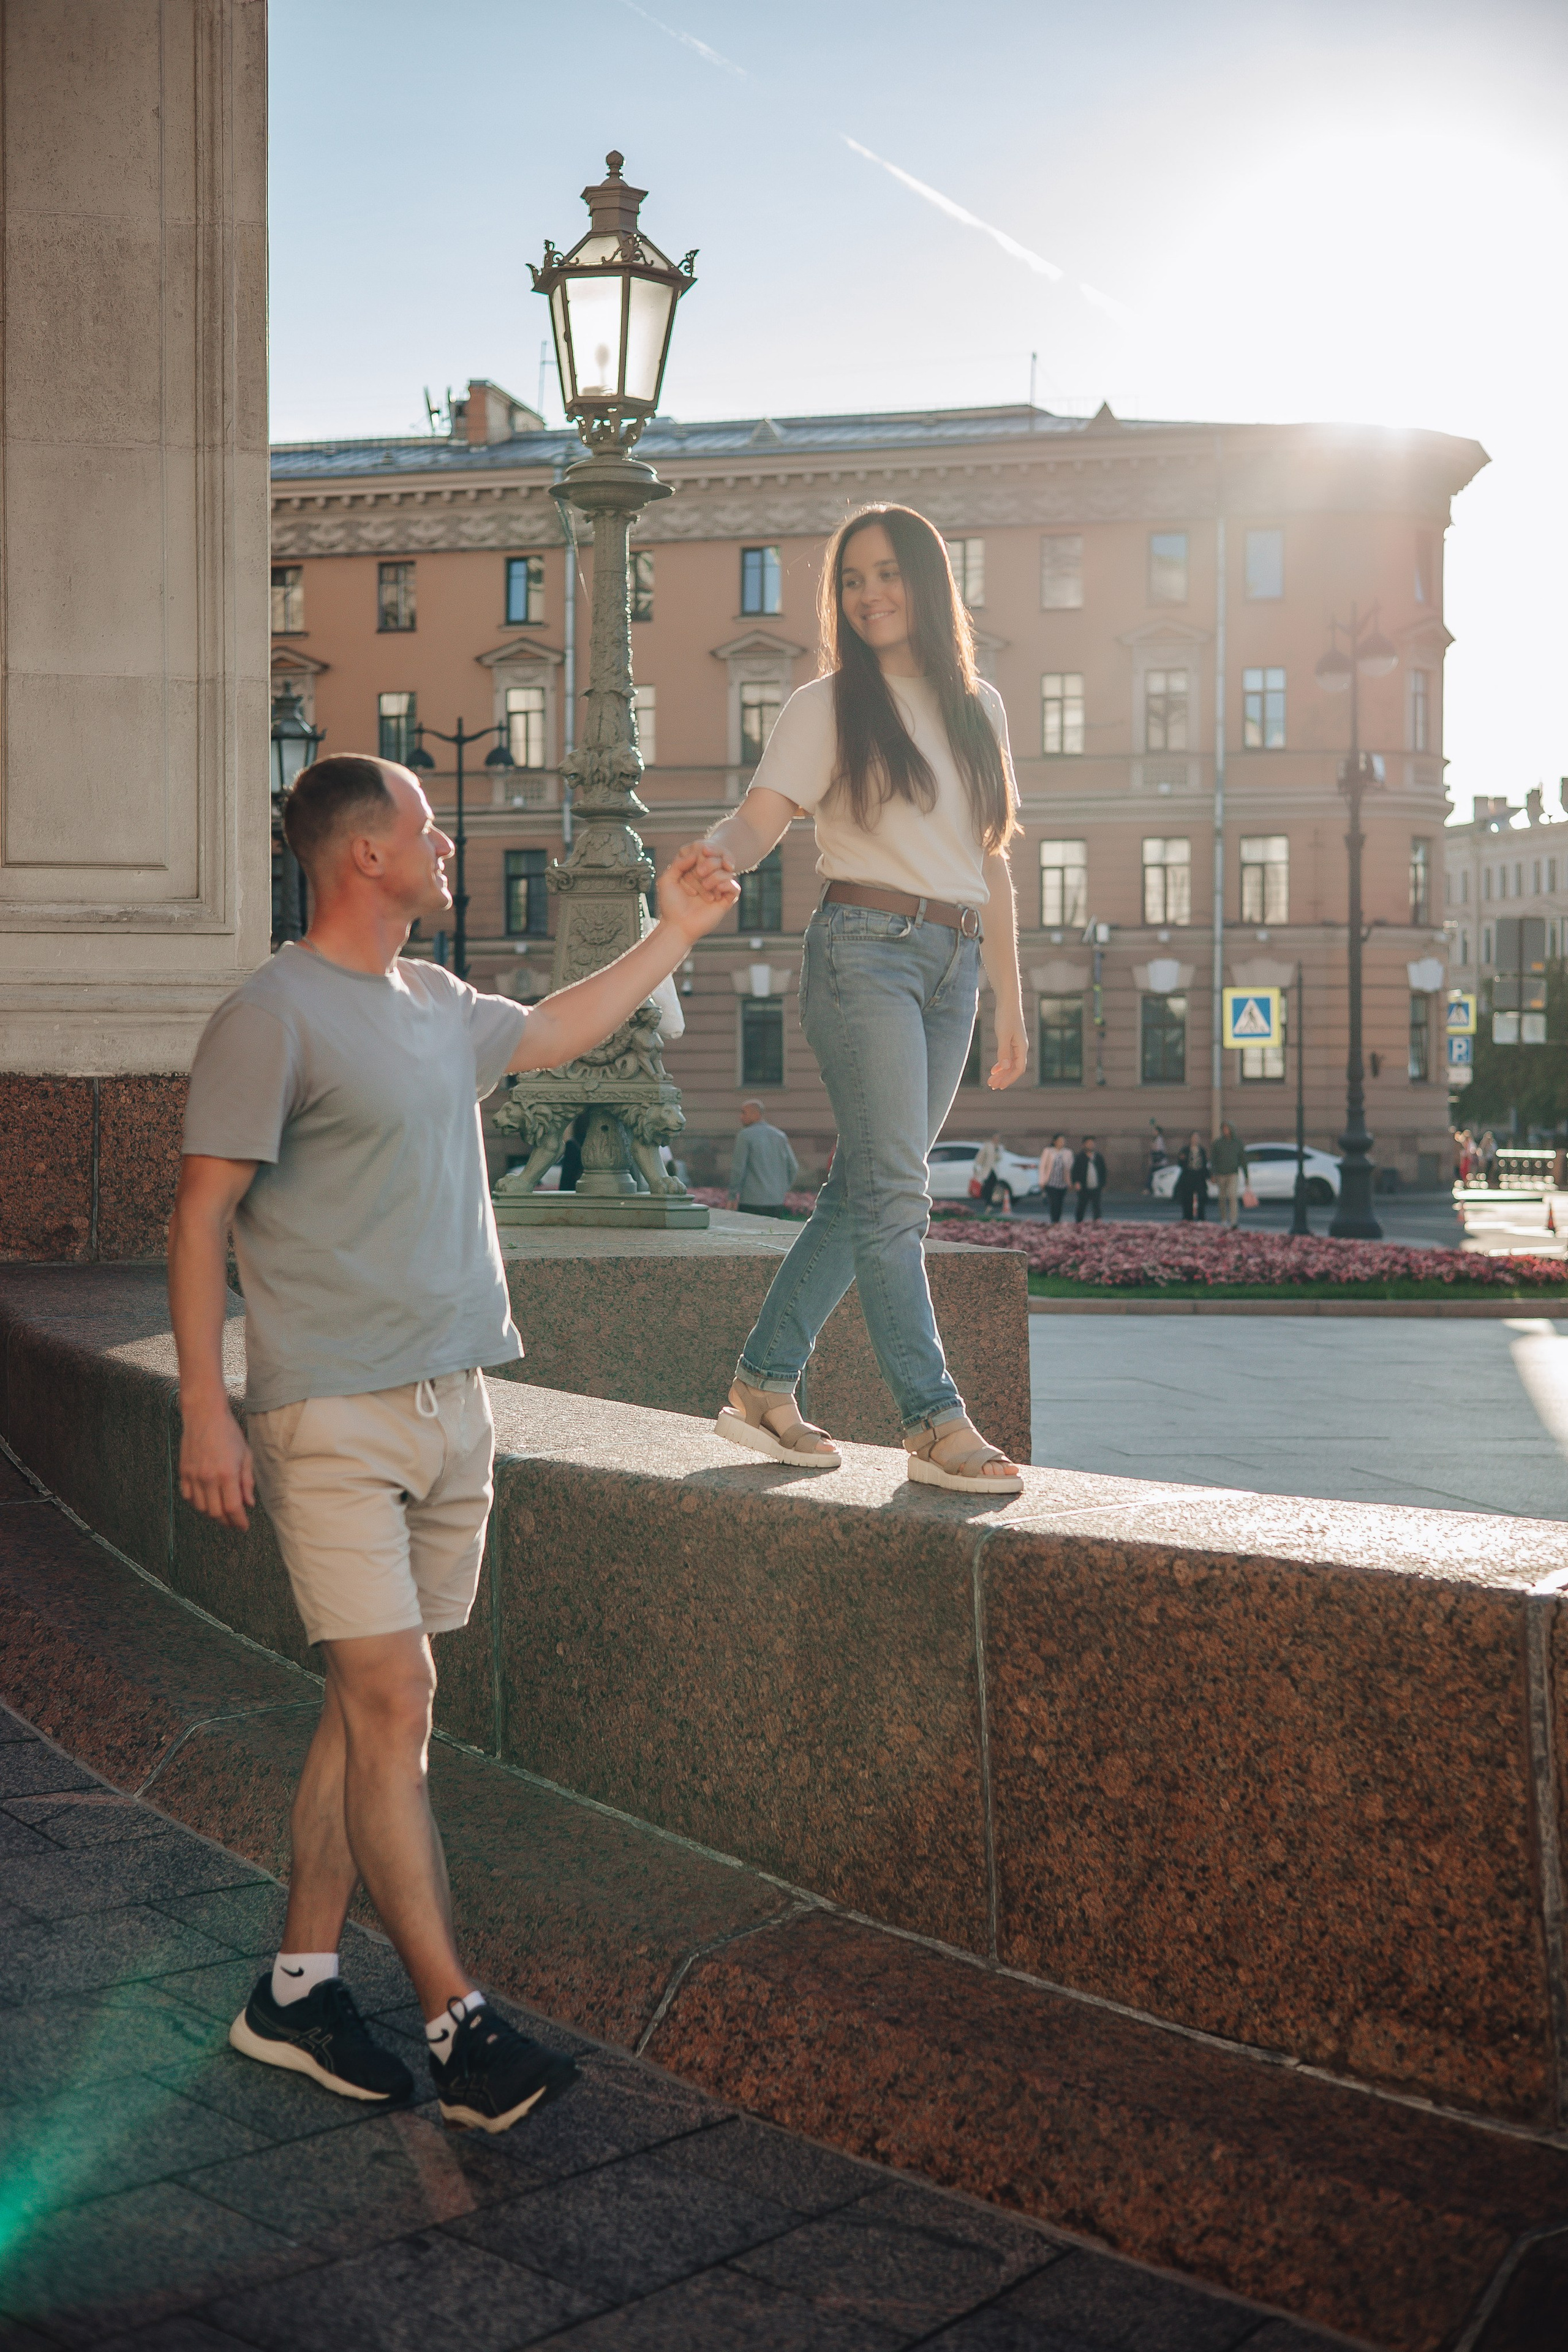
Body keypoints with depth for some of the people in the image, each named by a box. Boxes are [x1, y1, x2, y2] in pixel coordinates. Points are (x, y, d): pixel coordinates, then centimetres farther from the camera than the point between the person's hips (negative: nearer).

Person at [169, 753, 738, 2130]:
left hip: (451, 1406, 8)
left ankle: (299, 1988, 20)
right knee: (393, 1699, -9)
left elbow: (557, 1032, 35)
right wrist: (205, 1408, -14)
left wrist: (676, 932, 35)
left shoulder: (439, 1008, 15)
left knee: (373, 1705, 9)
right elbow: (202, 1216, -9)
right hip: (331, 1415, -7)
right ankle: (458, 2024, -2)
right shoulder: (273, 1016, -8)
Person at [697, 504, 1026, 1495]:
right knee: (894, 1189, -11)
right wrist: (708, 855, -33)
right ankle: (937, 1421, -9)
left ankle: (764, 1387, 14)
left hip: (955, 964, 6)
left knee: (865, 1188, 6)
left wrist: (1011, 1003, 17)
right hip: (866, 950, -5)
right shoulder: (828, 706, 3)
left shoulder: (978, 707, 17)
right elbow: (758, 822, -9)